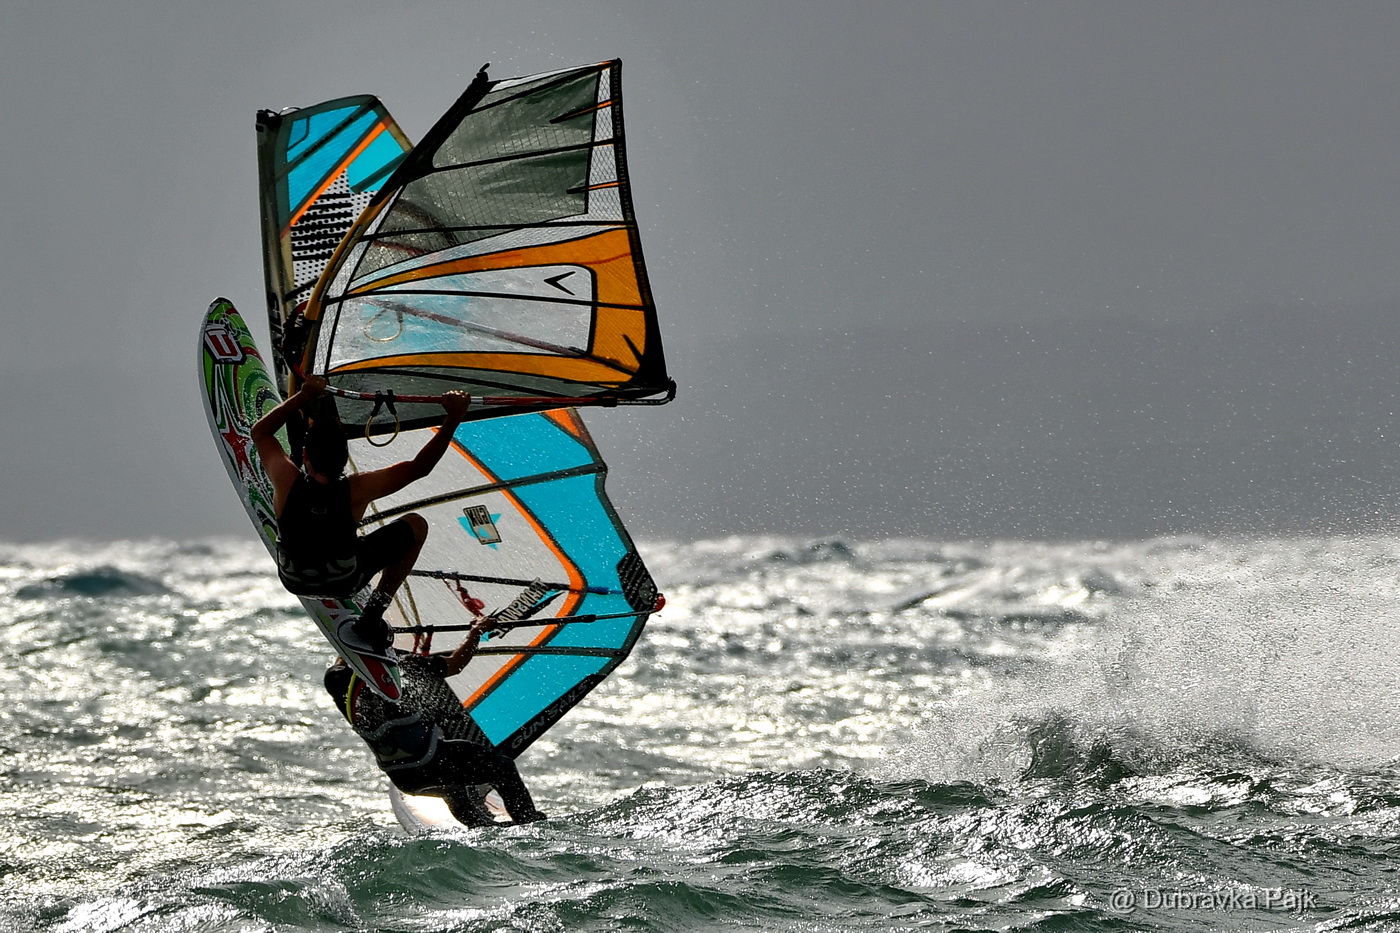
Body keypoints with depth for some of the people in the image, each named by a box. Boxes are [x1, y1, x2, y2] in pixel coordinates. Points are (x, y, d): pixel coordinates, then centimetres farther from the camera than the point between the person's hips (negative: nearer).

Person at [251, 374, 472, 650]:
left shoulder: (287, 482, -30)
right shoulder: (356, 491, -34)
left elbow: (260, 432, -9)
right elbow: (420, 467, -23)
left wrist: (304, 396, -11)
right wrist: (453, 419, -24)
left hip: (294, 582, 2)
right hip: (345, 583, -2)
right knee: (416, 525, 13)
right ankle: (372, 616, 14)